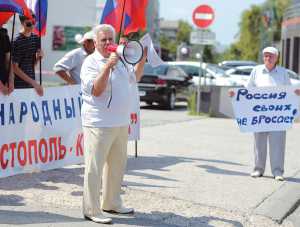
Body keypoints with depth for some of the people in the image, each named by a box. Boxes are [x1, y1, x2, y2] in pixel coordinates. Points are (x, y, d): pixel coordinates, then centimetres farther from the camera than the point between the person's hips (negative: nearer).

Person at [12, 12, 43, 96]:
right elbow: (15, 68, -13)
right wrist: (33, 82, -17)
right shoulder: (16, 41, -12)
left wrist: (39, 57, -8)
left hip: (31, 83, 6)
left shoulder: (36, 38, 7)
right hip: (19, 85, -6)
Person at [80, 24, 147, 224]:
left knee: (117, 164, 16)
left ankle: (112, 203, 30)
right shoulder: (91, 63, -9)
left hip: (121, 123, 8)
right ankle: (91, 210, 0)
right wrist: (108, 66, -26)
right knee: (95, 167, -5)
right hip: (99, 124, -8)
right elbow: (96, 90, -22)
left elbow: (133, 77, 32)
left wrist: (142, 60, 18)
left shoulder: (120, 59, 14)